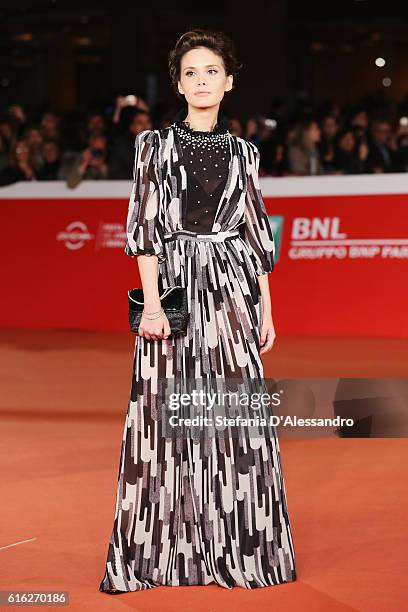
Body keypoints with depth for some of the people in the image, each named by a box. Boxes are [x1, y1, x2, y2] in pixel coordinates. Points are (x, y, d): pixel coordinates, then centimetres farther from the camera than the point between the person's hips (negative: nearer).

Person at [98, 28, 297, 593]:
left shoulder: (242, 152, 11)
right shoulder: (155, 145, 3)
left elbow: (256, 234, 12)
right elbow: (145, 226, -3)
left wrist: (267, 310, 8)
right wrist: (152, 303, -12)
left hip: (232, 291, 2)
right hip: (174, 286, -2)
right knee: (169, 414, -2)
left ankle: (241, 546, 11)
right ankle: (168, 548, 6)